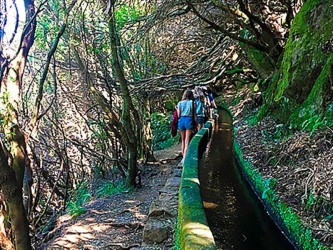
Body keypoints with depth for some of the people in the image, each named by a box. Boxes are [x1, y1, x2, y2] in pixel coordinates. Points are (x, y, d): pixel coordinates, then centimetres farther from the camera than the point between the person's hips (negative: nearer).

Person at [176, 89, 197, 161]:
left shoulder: (180, 103, 5)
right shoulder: (192, 103, 0)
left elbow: (178, 115, 3)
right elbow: (194, 115, -1)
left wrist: (176, 109, 21)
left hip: (181, 121, 3)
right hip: (189, 120, -3)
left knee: (183, 140, 16)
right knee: (187, 141, -1)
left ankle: (183, 157, 20)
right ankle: (185, 158, -9)